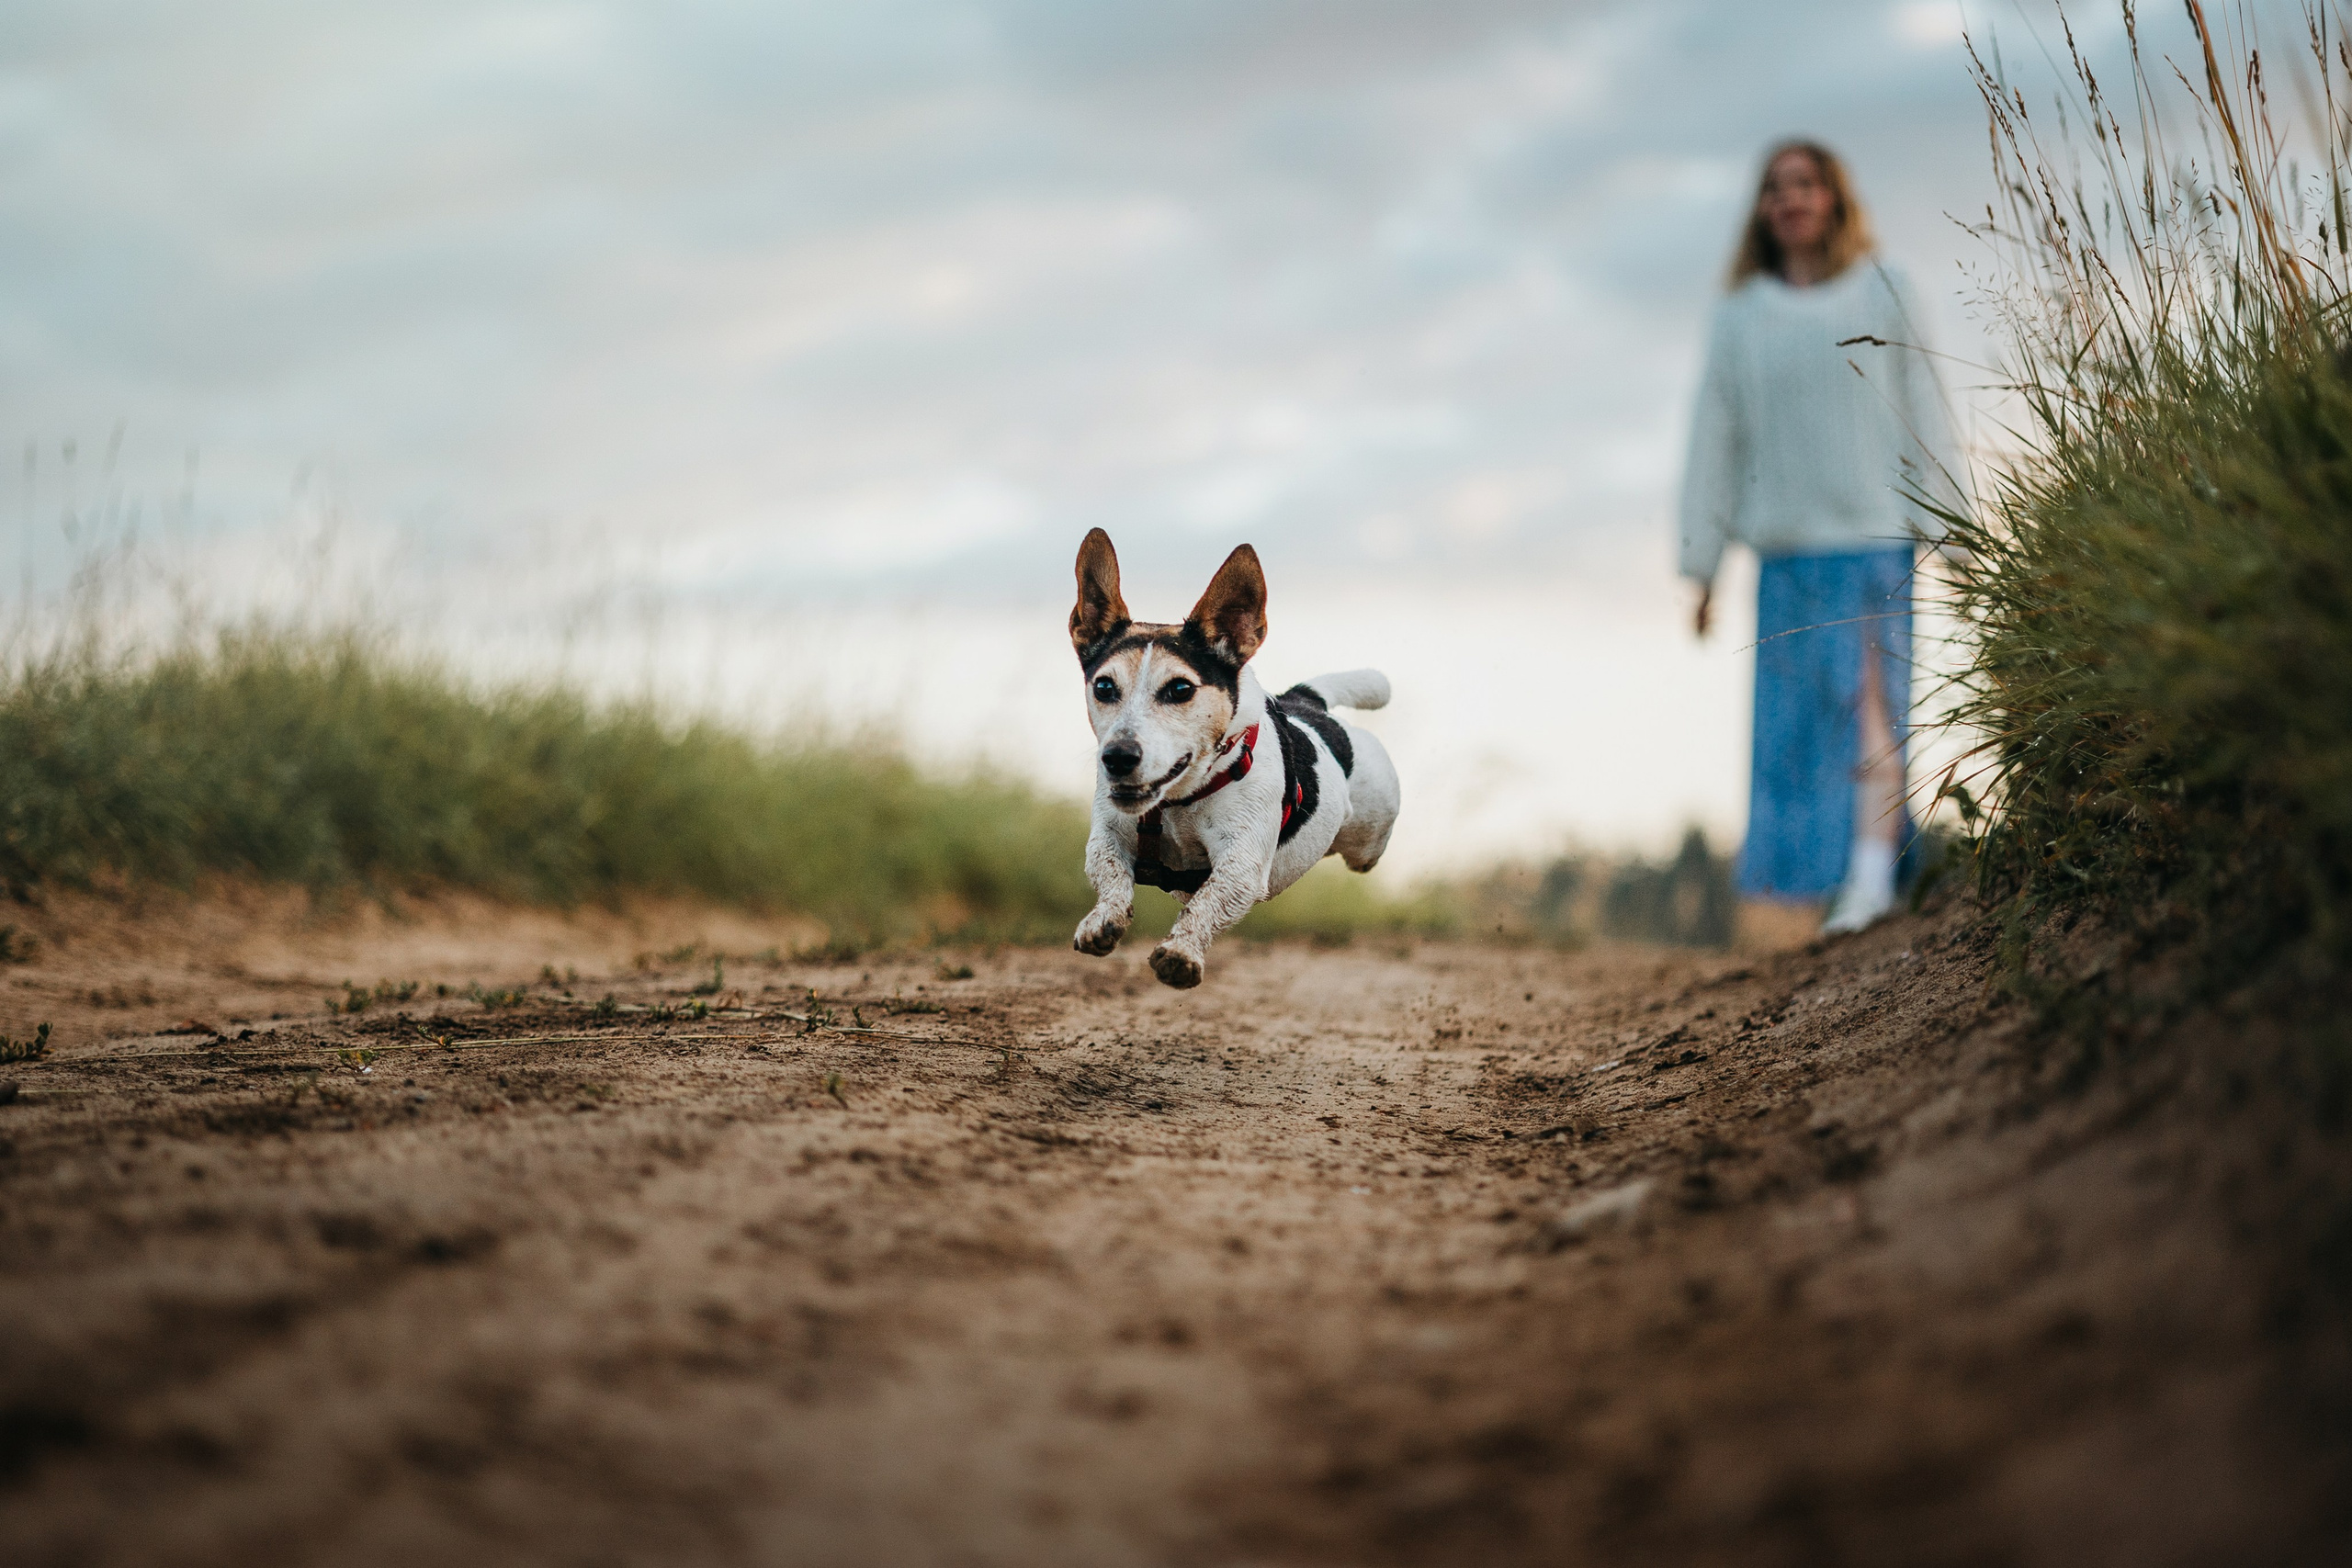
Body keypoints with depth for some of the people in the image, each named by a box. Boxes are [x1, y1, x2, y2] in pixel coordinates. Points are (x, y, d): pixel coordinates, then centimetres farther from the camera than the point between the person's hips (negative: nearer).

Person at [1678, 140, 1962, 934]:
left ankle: (1872, 873, -22)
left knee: (1869, 698, -15)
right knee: (1796, 717, 0)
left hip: (1874, 534, -3)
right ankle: (1831, 882, 6)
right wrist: (1703, 562, 9)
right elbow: (1714, 437, 13)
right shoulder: (1740, 316, 13)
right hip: (1786, 547, 3)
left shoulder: (1881, 293, 8)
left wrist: (1941, 520, -1)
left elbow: (1922, 408, 7)